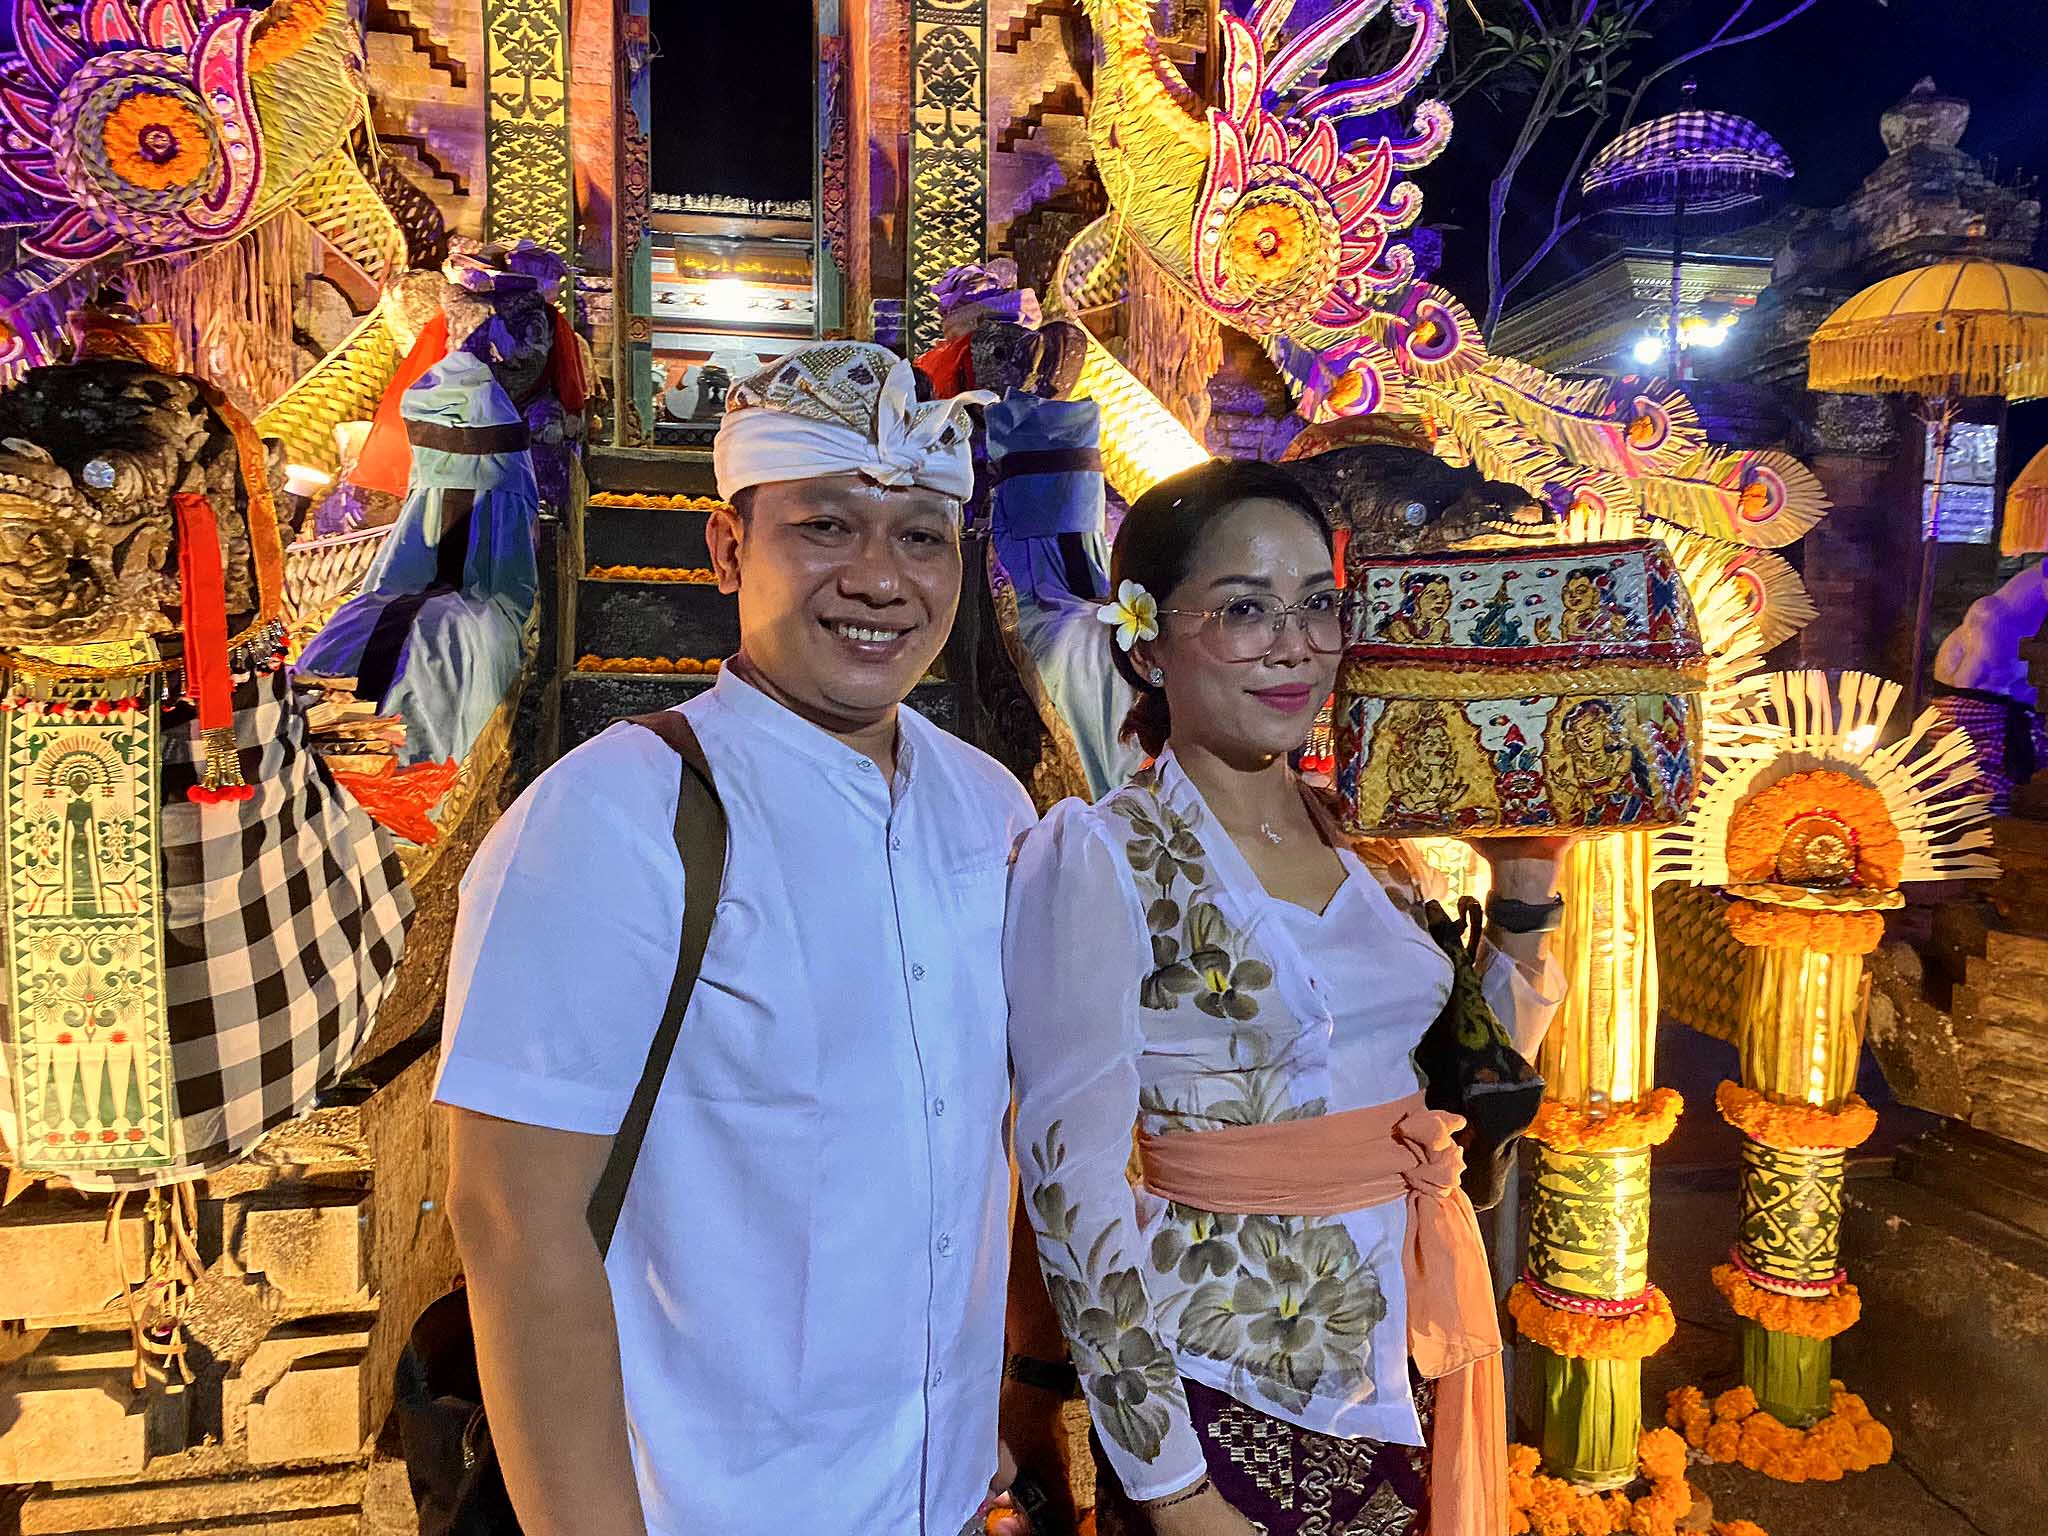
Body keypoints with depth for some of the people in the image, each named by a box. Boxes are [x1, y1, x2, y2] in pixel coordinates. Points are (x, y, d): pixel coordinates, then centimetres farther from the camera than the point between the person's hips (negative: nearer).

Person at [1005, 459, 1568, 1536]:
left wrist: (1525, 879, -2)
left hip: (1410, 1371, 6)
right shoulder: (1097, 858, -16)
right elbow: (1075, 1187, -17)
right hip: (1230, 1404, -6)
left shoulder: (1366, 838, 1)